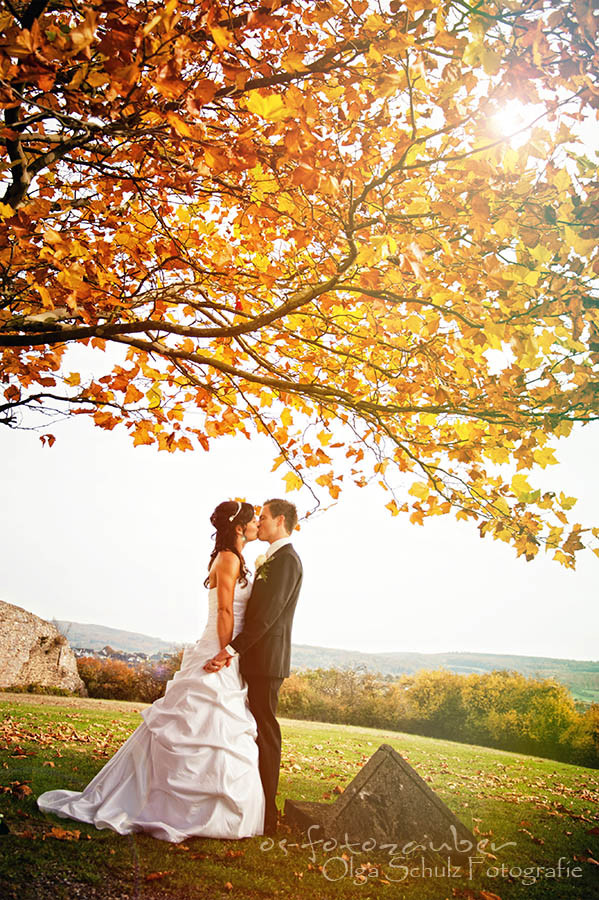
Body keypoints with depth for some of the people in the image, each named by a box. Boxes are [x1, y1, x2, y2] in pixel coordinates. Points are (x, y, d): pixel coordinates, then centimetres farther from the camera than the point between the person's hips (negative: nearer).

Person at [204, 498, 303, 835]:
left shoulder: (286, 559, -14)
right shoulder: (272, 559, 18)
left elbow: (268, 614, -22)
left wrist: (231, 650, -22)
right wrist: (234, 651, 12)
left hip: (267, 660, -10)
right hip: (257, 659, 10)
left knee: (265, 732, -2)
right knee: (258, 731, 15)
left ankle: (266, 815, 7)